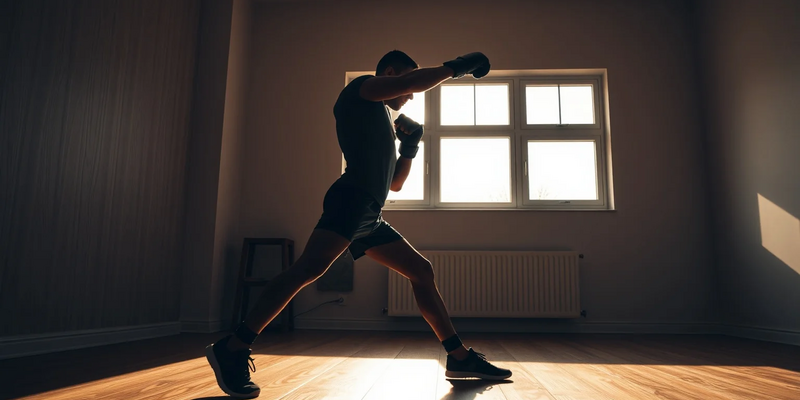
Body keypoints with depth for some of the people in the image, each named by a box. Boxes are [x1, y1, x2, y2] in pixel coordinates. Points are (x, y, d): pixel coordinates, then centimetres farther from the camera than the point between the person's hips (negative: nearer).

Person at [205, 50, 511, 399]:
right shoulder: (362, 88, 10)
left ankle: (459, 357, 14)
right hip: (352, 200, -10)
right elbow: (415, 81, -8)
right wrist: (456, 67, 6)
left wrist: (409, 148, 21)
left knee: (422, 271, 9)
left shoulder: (382, 124, 32)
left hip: (370, 216, 10)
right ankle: (232, 349, -22)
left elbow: (395, 183, 32)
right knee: (311, 267, -27)